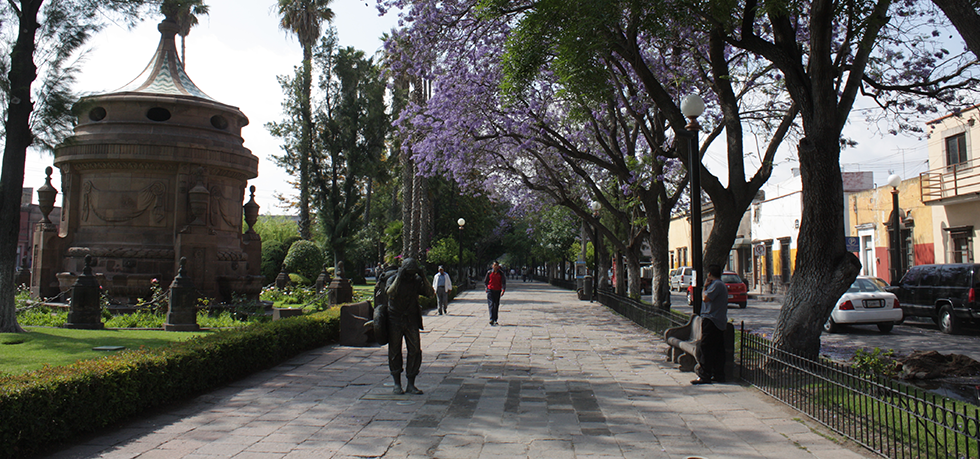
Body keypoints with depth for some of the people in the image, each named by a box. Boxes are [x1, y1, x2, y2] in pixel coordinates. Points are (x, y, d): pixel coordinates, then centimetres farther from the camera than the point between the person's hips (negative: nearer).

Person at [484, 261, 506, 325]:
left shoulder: (501, 273, 1)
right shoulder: (489, 272, 3)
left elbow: (504, 282, -3)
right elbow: (485, 281, 14)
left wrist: (503, 290, -15)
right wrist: (487, 287, 7)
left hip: (497, 291, 1)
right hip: (490, 290, -1)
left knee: (496, 306, 6)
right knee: (491, 304, -12)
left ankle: (495, 320, 16)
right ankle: (491, 319, -20)